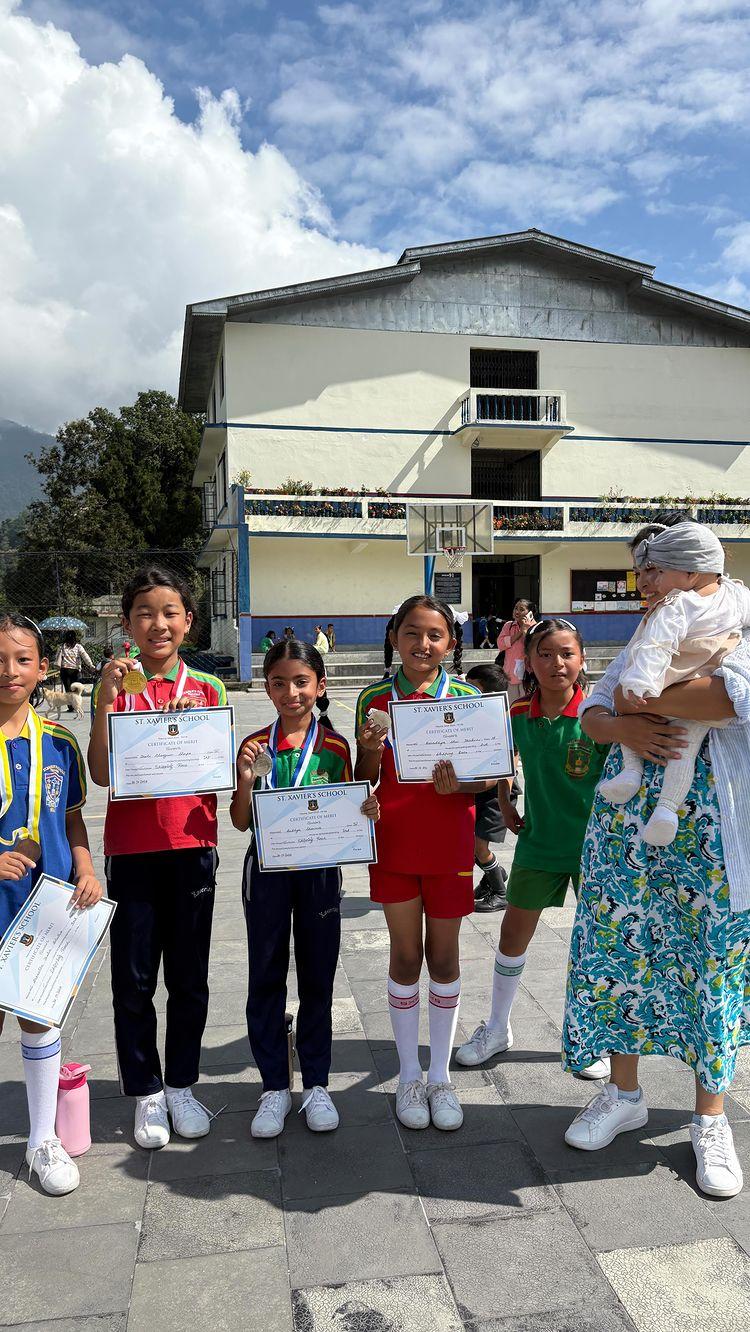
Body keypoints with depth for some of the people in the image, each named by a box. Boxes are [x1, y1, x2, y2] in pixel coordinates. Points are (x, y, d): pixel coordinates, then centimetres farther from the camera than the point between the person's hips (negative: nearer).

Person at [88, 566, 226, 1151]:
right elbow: (101, 772, -9)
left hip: (191, 847, 1)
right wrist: (106, 700, -17)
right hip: (131, 850, 0)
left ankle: (181, 1086, 30)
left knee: (189, 977, 11)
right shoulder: (114, 687, 1)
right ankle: (147, 1094, 25)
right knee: (133, 979, 7)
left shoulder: (207, 688, 2)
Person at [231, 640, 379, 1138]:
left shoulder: (335, 746, -4)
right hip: (267, 870, 1)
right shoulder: (254, 745, -2)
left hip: (319, 872, -1)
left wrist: (366, 812, -18)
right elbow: (242, 822, -1)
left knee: (317, 979, 10)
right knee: (266, 979, 9)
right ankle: (275, 1086, 24)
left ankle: (317, 1084, 26)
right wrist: (245, 778, -18)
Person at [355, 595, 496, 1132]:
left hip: (449, 841, 0)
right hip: (394, 839, 0)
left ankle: (441, 1076, 29)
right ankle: (409, 1075, 27)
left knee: (444, 956, 11)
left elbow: (488, 773, -1)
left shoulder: (466, 696, -4)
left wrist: (459, 783, -22)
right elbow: (365, 780, 4)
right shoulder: (375, 699, -1)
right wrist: (371, 752, -17)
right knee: (406, 957, 10)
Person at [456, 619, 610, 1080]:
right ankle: (498, 1029, 33)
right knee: (512, 938, 11)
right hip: (538, 842, 3)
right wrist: (505, 805, 8)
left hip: (591, 843, -3)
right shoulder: (518, 715, -5)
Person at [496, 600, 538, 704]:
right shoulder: (508, 625, 9)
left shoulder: (534, 628, -3)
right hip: (510, 675, 4)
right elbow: (501, 644, -6)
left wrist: (525, 630, -14)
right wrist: (519, 633, -10)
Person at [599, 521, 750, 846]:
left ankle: (631, 767, 7)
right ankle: (668, 807, -8)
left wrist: (639, 682, -41)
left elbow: (656, 646, -31)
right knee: (685, 750, 6)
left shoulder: (675, 607, -18)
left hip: (667, 694, -5)